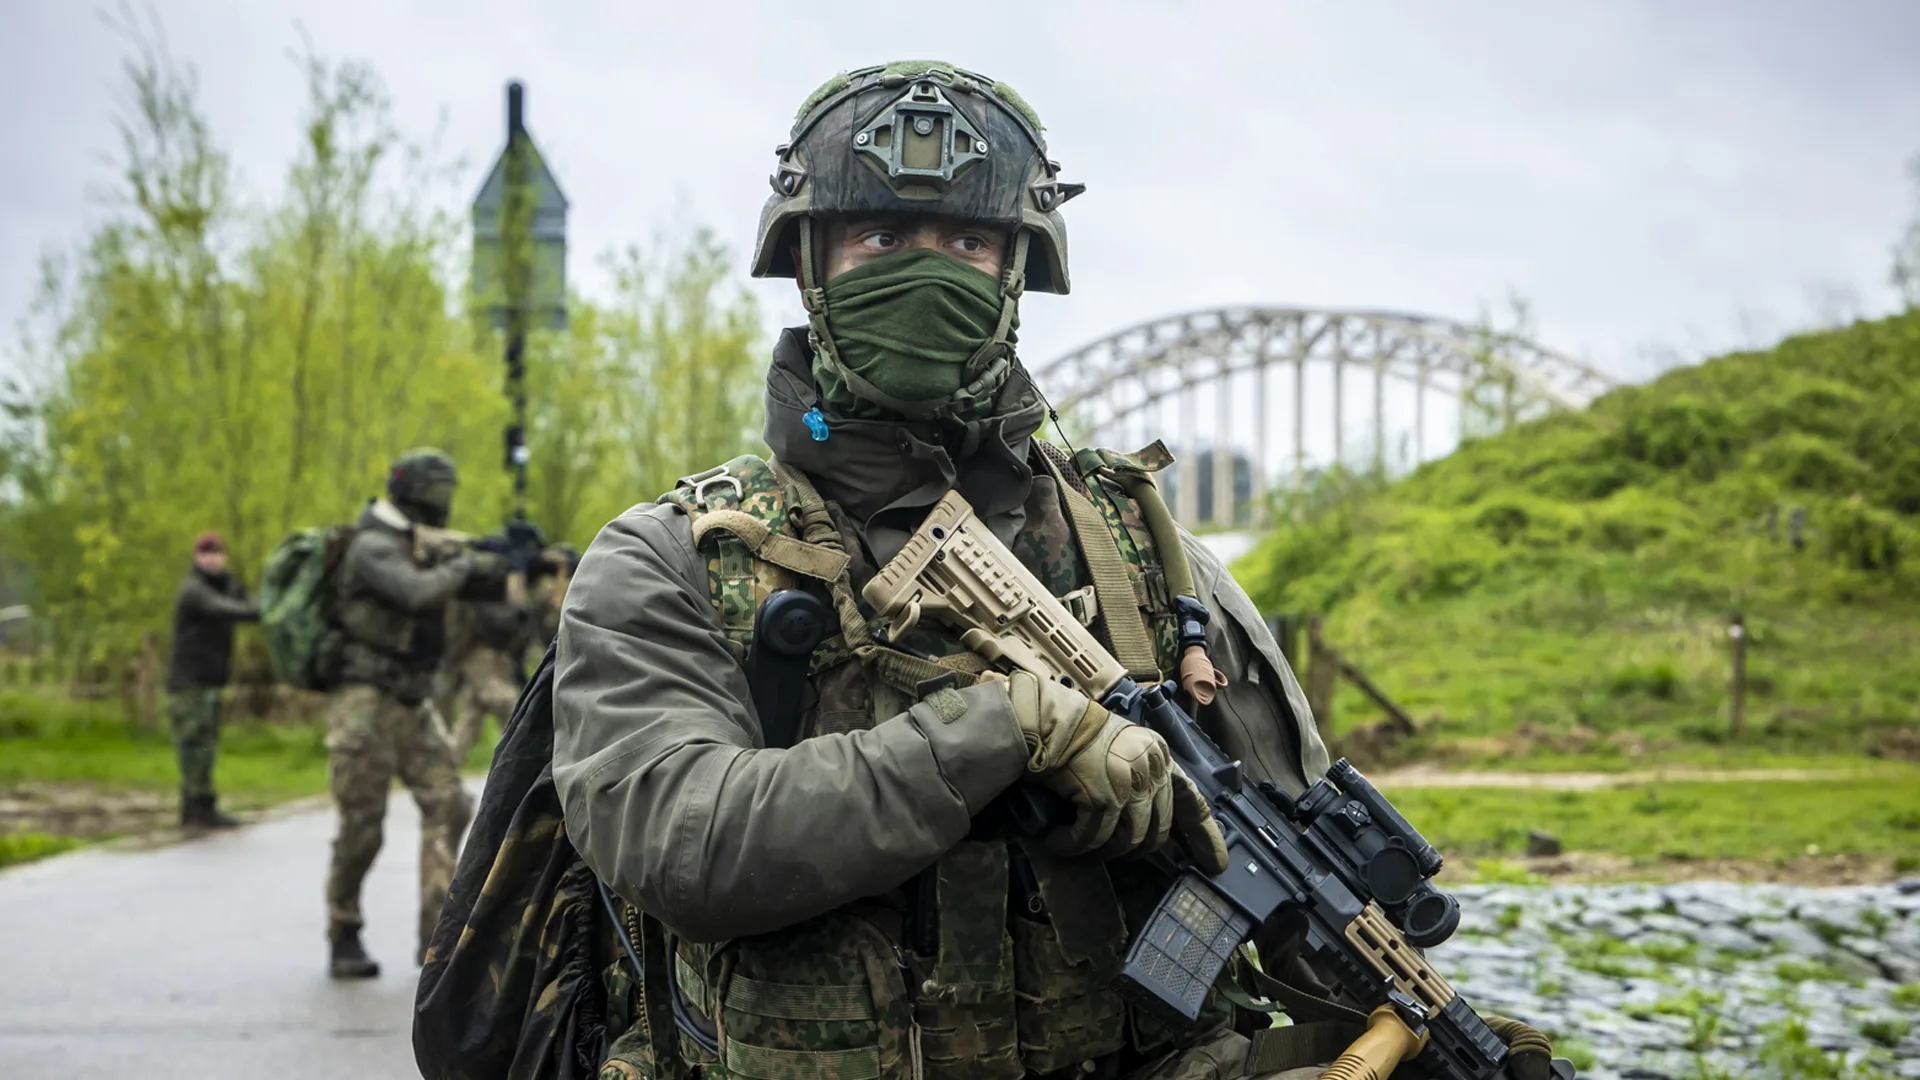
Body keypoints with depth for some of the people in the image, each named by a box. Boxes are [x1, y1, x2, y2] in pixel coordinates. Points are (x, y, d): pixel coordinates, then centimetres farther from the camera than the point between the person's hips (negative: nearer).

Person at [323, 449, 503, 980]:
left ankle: (438, 934, -1)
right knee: (361, 828, -3)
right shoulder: (373, 547, -13)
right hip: (365, 703, -8)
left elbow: (482, 586, 14)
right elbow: (421, 593, -29)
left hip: (412, 705, 8)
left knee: (448, 806, -3)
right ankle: (344, 939, 14)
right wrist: (462, 565, -12)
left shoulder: (420, 549, 14)